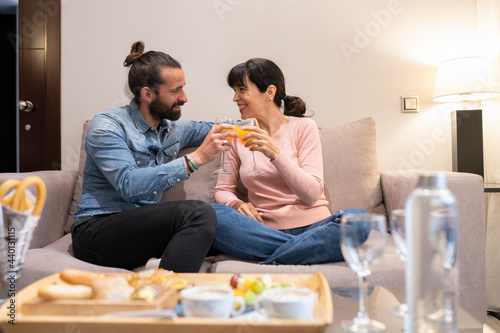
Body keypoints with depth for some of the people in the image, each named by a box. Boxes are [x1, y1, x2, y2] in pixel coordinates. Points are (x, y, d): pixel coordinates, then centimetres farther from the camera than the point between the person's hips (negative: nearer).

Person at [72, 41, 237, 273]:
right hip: (96, 232, -6)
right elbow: (129, 185, -24)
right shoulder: (106, 126, -8)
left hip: (143, 229, 6)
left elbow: (214, 129, 30)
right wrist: (196, 158, -26)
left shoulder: (173, 128, 11)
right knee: (198, 213, -29)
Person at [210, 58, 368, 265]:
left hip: (311, 227, -2)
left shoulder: (303, 127, 1)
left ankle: (269, 263, -25)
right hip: (264, 231, 2)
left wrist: (275, 153, -21)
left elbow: (312, 194, -9)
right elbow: (222, 190, 9)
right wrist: (236, 204, -14)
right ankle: (300, 250, -21)